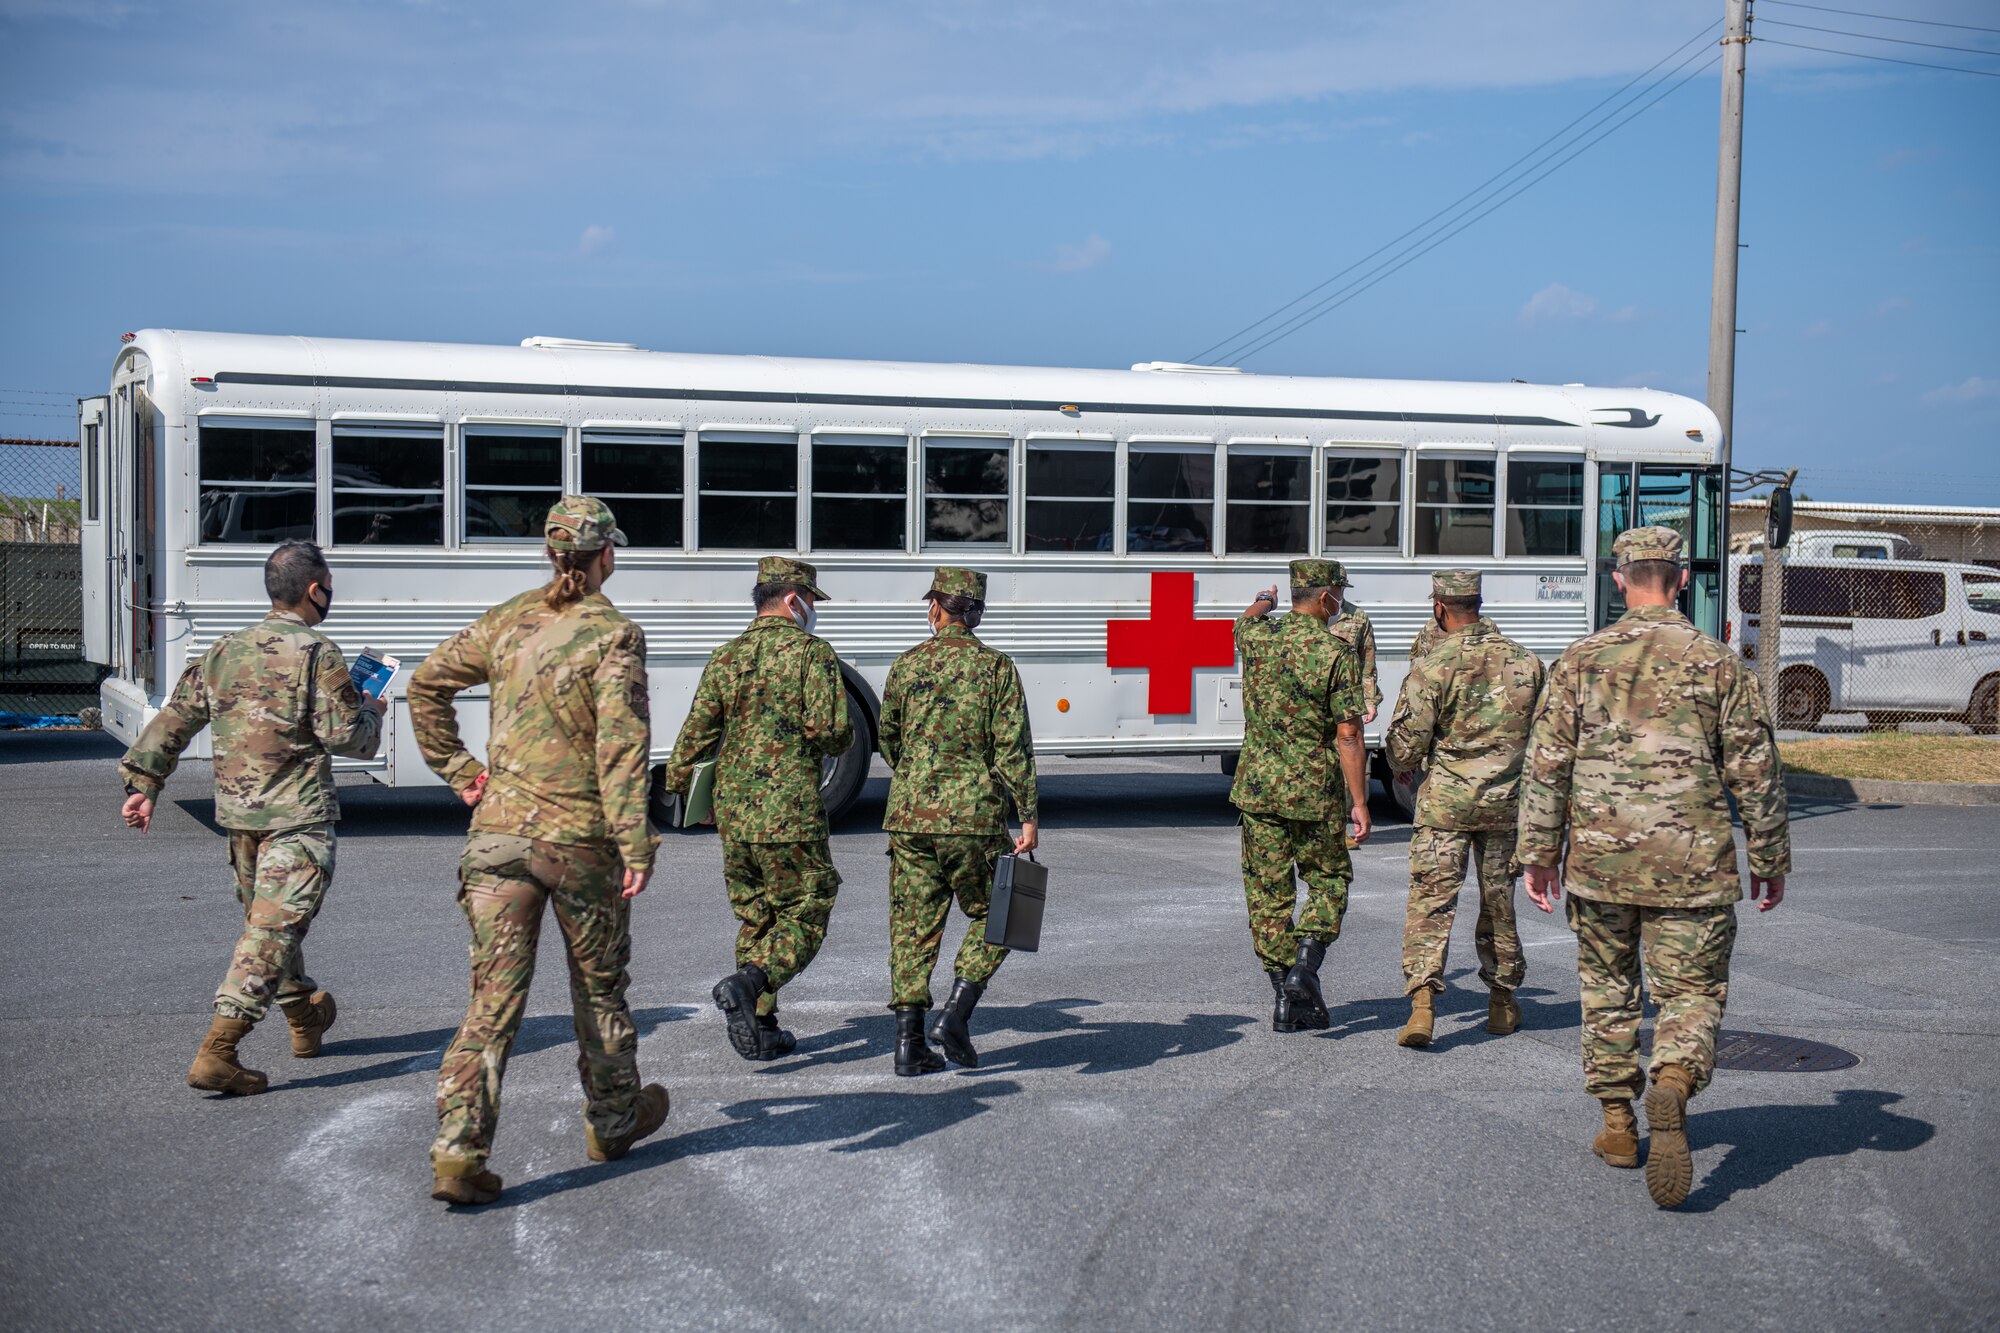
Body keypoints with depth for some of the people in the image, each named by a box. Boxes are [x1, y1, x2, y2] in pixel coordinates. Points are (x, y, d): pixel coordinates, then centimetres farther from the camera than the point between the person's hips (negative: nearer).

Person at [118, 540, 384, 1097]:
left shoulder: (226, 650, 10)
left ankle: (306, 1018, 42)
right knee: (273, 931, -9)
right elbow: (346, 737, -13)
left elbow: (174, 720, 10)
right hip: (297, 818, -8)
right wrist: (371, 711, 8)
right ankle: (216, 1053, -18)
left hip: (237, 814, 8)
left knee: (266, 919, 23)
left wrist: (142, 784, 14)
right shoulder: (317, 654, -11)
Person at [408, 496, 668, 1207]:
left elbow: (427, 683, 12)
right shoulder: (613, 635, -11)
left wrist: (458, 769, 16)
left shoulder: (508, 621, 6)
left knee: (494, 995, 3)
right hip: (580, 837, -4)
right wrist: (636, 842, -21)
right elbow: (621, 741, -20)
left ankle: (457, 1151, -8)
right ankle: (613, 1122, 35)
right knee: (600, 986, 16)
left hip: (500, 830, 4)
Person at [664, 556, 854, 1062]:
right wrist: (834, 743, 7)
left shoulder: (725, 657, 9)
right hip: (791, 813, -5)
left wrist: (677, 788, 19)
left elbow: (696, 734, 6)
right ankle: (747, 983, -20)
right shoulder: (812, 652, -6)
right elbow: (832, 727, -16)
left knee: (754, 920, 15)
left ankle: (759, 1029, 15)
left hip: (733, 816, 6)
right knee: (804, 918, 3)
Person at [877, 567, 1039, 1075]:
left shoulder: (907, 665, 6)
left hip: (909, 816, 3)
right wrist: (1028, 818, -5)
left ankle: (909, 1041, 5)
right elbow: (1013, 748, -9)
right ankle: (955, 1014, -2)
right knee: (992, 917, 13)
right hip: (972, 817, -3)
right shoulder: (995, 667, -3)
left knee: (913, 925, 8)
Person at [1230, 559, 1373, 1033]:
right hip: (1316, 794, -3)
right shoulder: (1337, 653, -12)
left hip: (1259, 789, 3)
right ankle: (1305, 967, -4)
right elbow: (1348, 735, -14)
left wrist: (1264, 601, 50)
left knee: (1268, 892, 8)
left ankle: (1286, 997, 11)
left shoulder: (1258, 636, -1)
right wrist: (1358, 802, -10)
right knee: (1329, 881, 15)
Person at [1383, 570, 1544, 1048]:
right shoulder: (1525, 662, 3)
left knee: (1431, 901, -3)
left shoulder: (1432, 667, -11)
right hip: (1506, 802, 4)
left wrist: (1405, 767, 11)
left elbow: (1405, 746, -11)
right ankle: (1502, 1000, 26)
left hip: (1445, 800, -4)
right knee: (1499, 901, 16)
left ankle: (1423, 1000, -17)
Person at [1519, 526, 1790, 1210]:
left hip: (1598, 859, 1)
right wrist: (1771, 859, 11)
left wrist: (1539, 853, 9)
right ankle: (1672, 1085, -23)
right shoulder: (1718, 663, -1)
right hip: (1692, 866, -1)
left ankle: (1618, 1122, 21)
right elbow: (1756, 772, 1)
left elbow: (1545, 764, 1)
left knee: (1608, 990, 17)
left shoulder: (1581, 661, 1)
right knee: (1692, 993, 5)